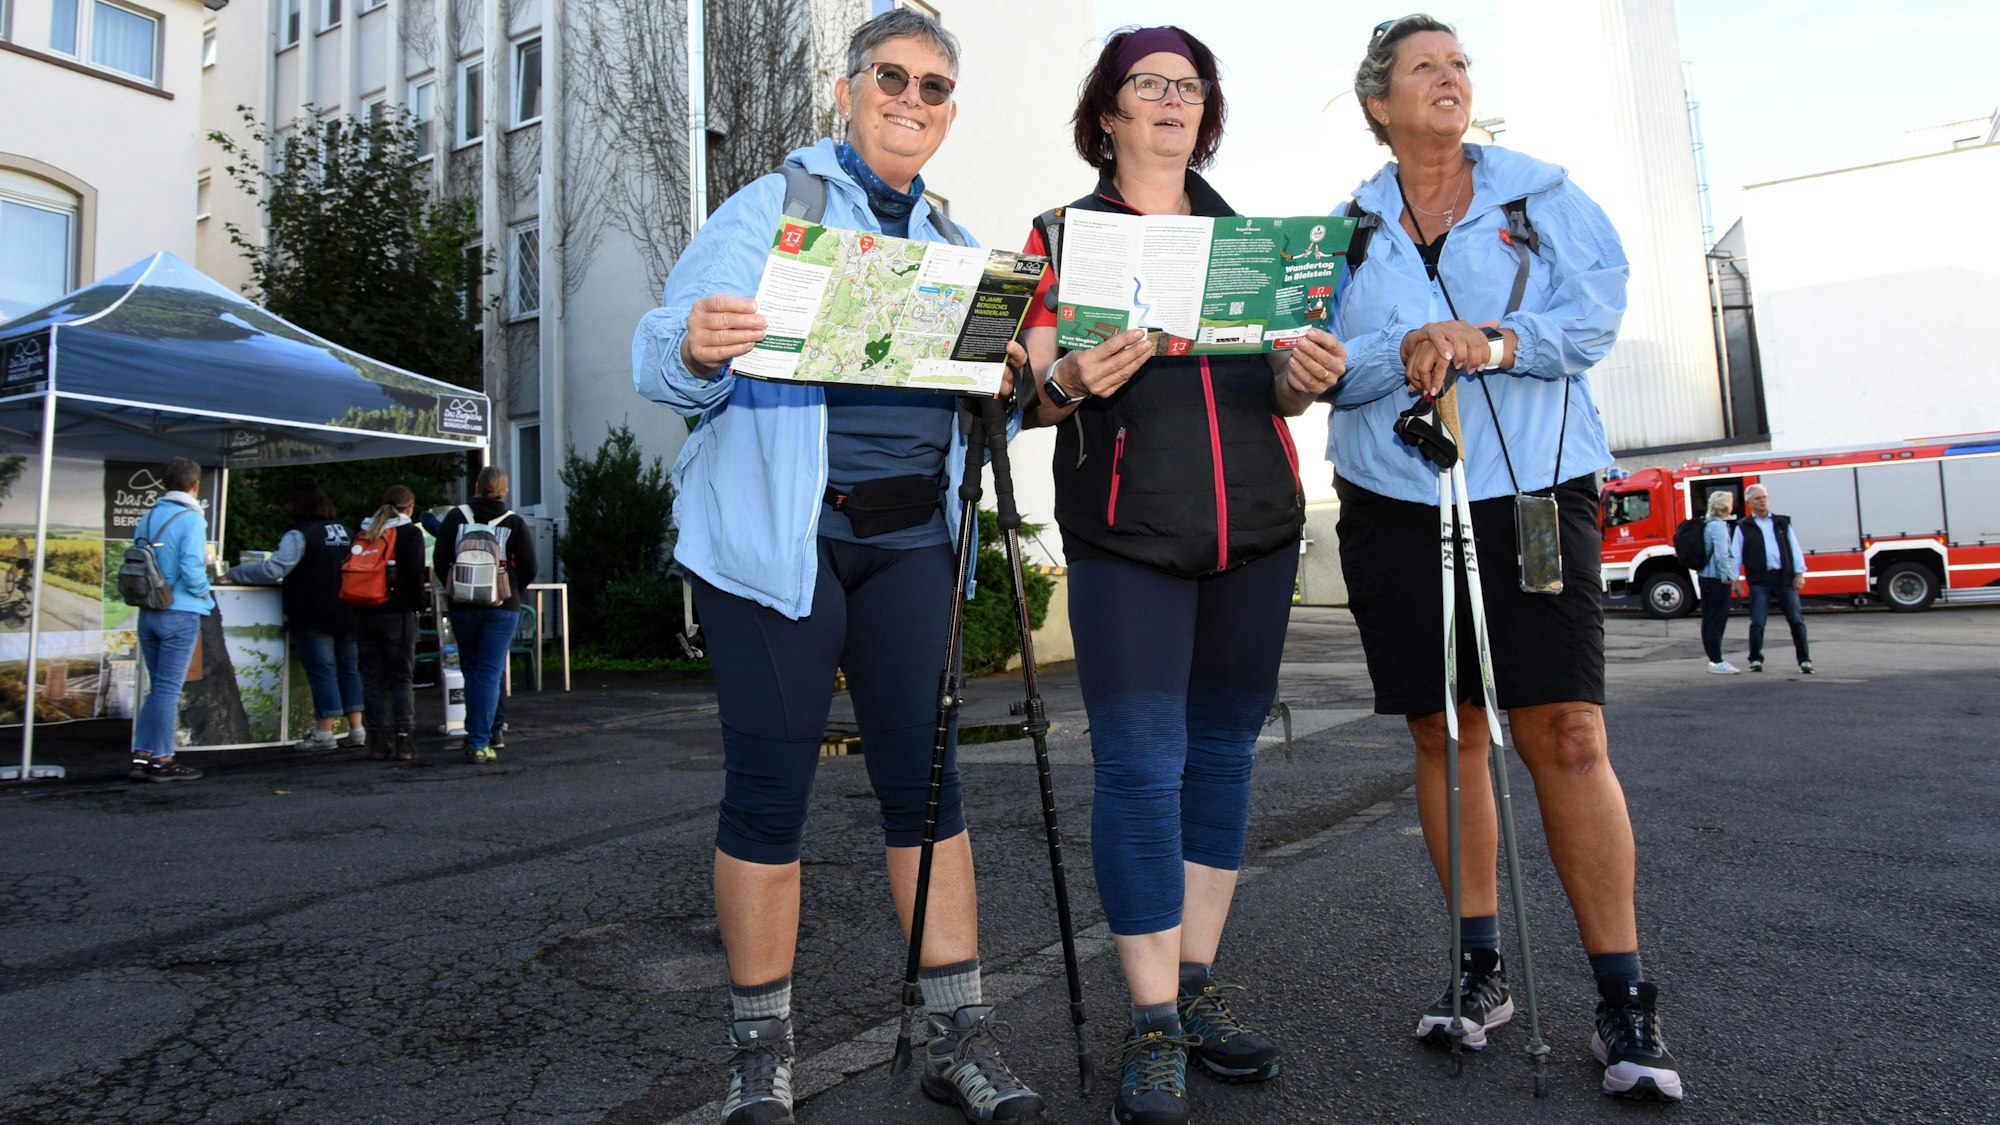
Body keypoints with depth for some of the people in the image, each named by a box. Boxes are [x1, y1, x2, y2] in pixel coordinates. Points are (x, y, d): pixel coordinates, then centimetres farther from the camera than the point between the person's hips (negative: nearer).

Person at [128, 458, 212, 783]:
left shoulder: (147, 517, 8)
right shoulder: (191, 519, -12)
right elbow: (191, 568, -18)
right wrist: (205, 595, -2)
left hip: (148, 613, 6)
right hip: (180, 613, -6)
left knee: (157, 688, 15)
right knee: (169, 689, 1)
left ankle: (142, 756, 15)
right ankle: (162, 760, 7)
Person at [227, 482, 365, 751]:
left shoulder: (300, 535, -11)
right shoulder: (346, 532, 11)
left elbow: (273, 569, -19)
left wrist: (233, 574, -8)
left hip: (314, 618, -6)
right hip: (347, 615, 6)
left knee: (322, 671, -3)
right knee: (349, 669, 10)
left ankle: (324, 732, -1)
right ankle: (357, 729, 11)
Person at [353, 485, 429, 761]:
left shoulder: (364, 532, 12)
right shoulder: (410, 533, -3)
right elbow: (414, 575, -12)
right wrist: (419, 604, 0)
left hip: (364, 614, 4)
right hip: (397, 614, -4)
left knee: (372, 678, 9)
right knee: (401, 678, 2)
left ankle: (378, 742, 10)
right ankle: (404, 741, 0)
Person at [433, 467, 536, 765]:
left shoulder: (456, 517, 0)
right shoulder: (515, 523, -3)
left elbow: (440, 561, -1)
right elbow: (528, 569, -6)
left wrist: (455, 591, 14)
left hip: (462, 606, 2)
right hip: (502, 608, -2)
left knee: (472, 671, 16)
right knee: (490, 674, -1)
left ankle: (474, 736, 22)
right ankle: (479, 744, -5)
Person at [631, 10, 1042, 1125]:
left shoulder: (952, 243, 19)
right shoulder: (771, 209, 4)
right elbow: (662, 359, -6)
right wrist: (697, 353, -29)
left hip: (908, 538, 4)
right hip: (775, 533, -4)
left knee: (925, 777, 3)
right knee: (769, 787, 0)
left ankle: (963, 1036, 14)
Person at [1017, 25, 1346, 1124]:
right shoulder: (1062, 234, 8)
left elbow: (1274, 389, 14)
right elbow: (1033, 394, 1)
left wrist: (1307, 377, -9)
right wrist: (1070, 380, -22)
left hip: (1253, 527, 4)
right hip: (1125, 534, -4)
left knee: (1223, 753, 7)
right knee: (1140, 766, -8)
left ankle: (1198, 988, 19)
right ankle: (1152, 1027, 2)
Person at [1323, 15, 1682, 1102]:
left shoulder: (1541, 192, 11)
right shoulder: (1345, 227, 12)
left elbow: (1599, 309, -1)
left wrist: (1496, 340, -17)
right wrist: (1402, 353, -16)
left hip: (1530, 492, -1)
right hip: (1393, 503, 2)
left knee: (1567, 734, -9)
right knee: (1445, 731, 5)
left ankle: (1622, 995, 3)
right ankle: (1479, 966, 19)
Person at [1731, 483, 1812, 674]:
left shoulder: (1782, 522, 12)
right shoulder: (1743, 527, 6)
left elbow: (1794, 548, 9)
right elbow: (1736, 554, 4)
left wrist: (1800, 573, 1)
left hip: (1784, 578, 2)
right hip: (1759, 580, -2)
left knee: (1796, 619, 2)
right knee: (1757, 622, -4)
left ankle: (1805, 660, 10)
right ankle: (1755, 660, 8)